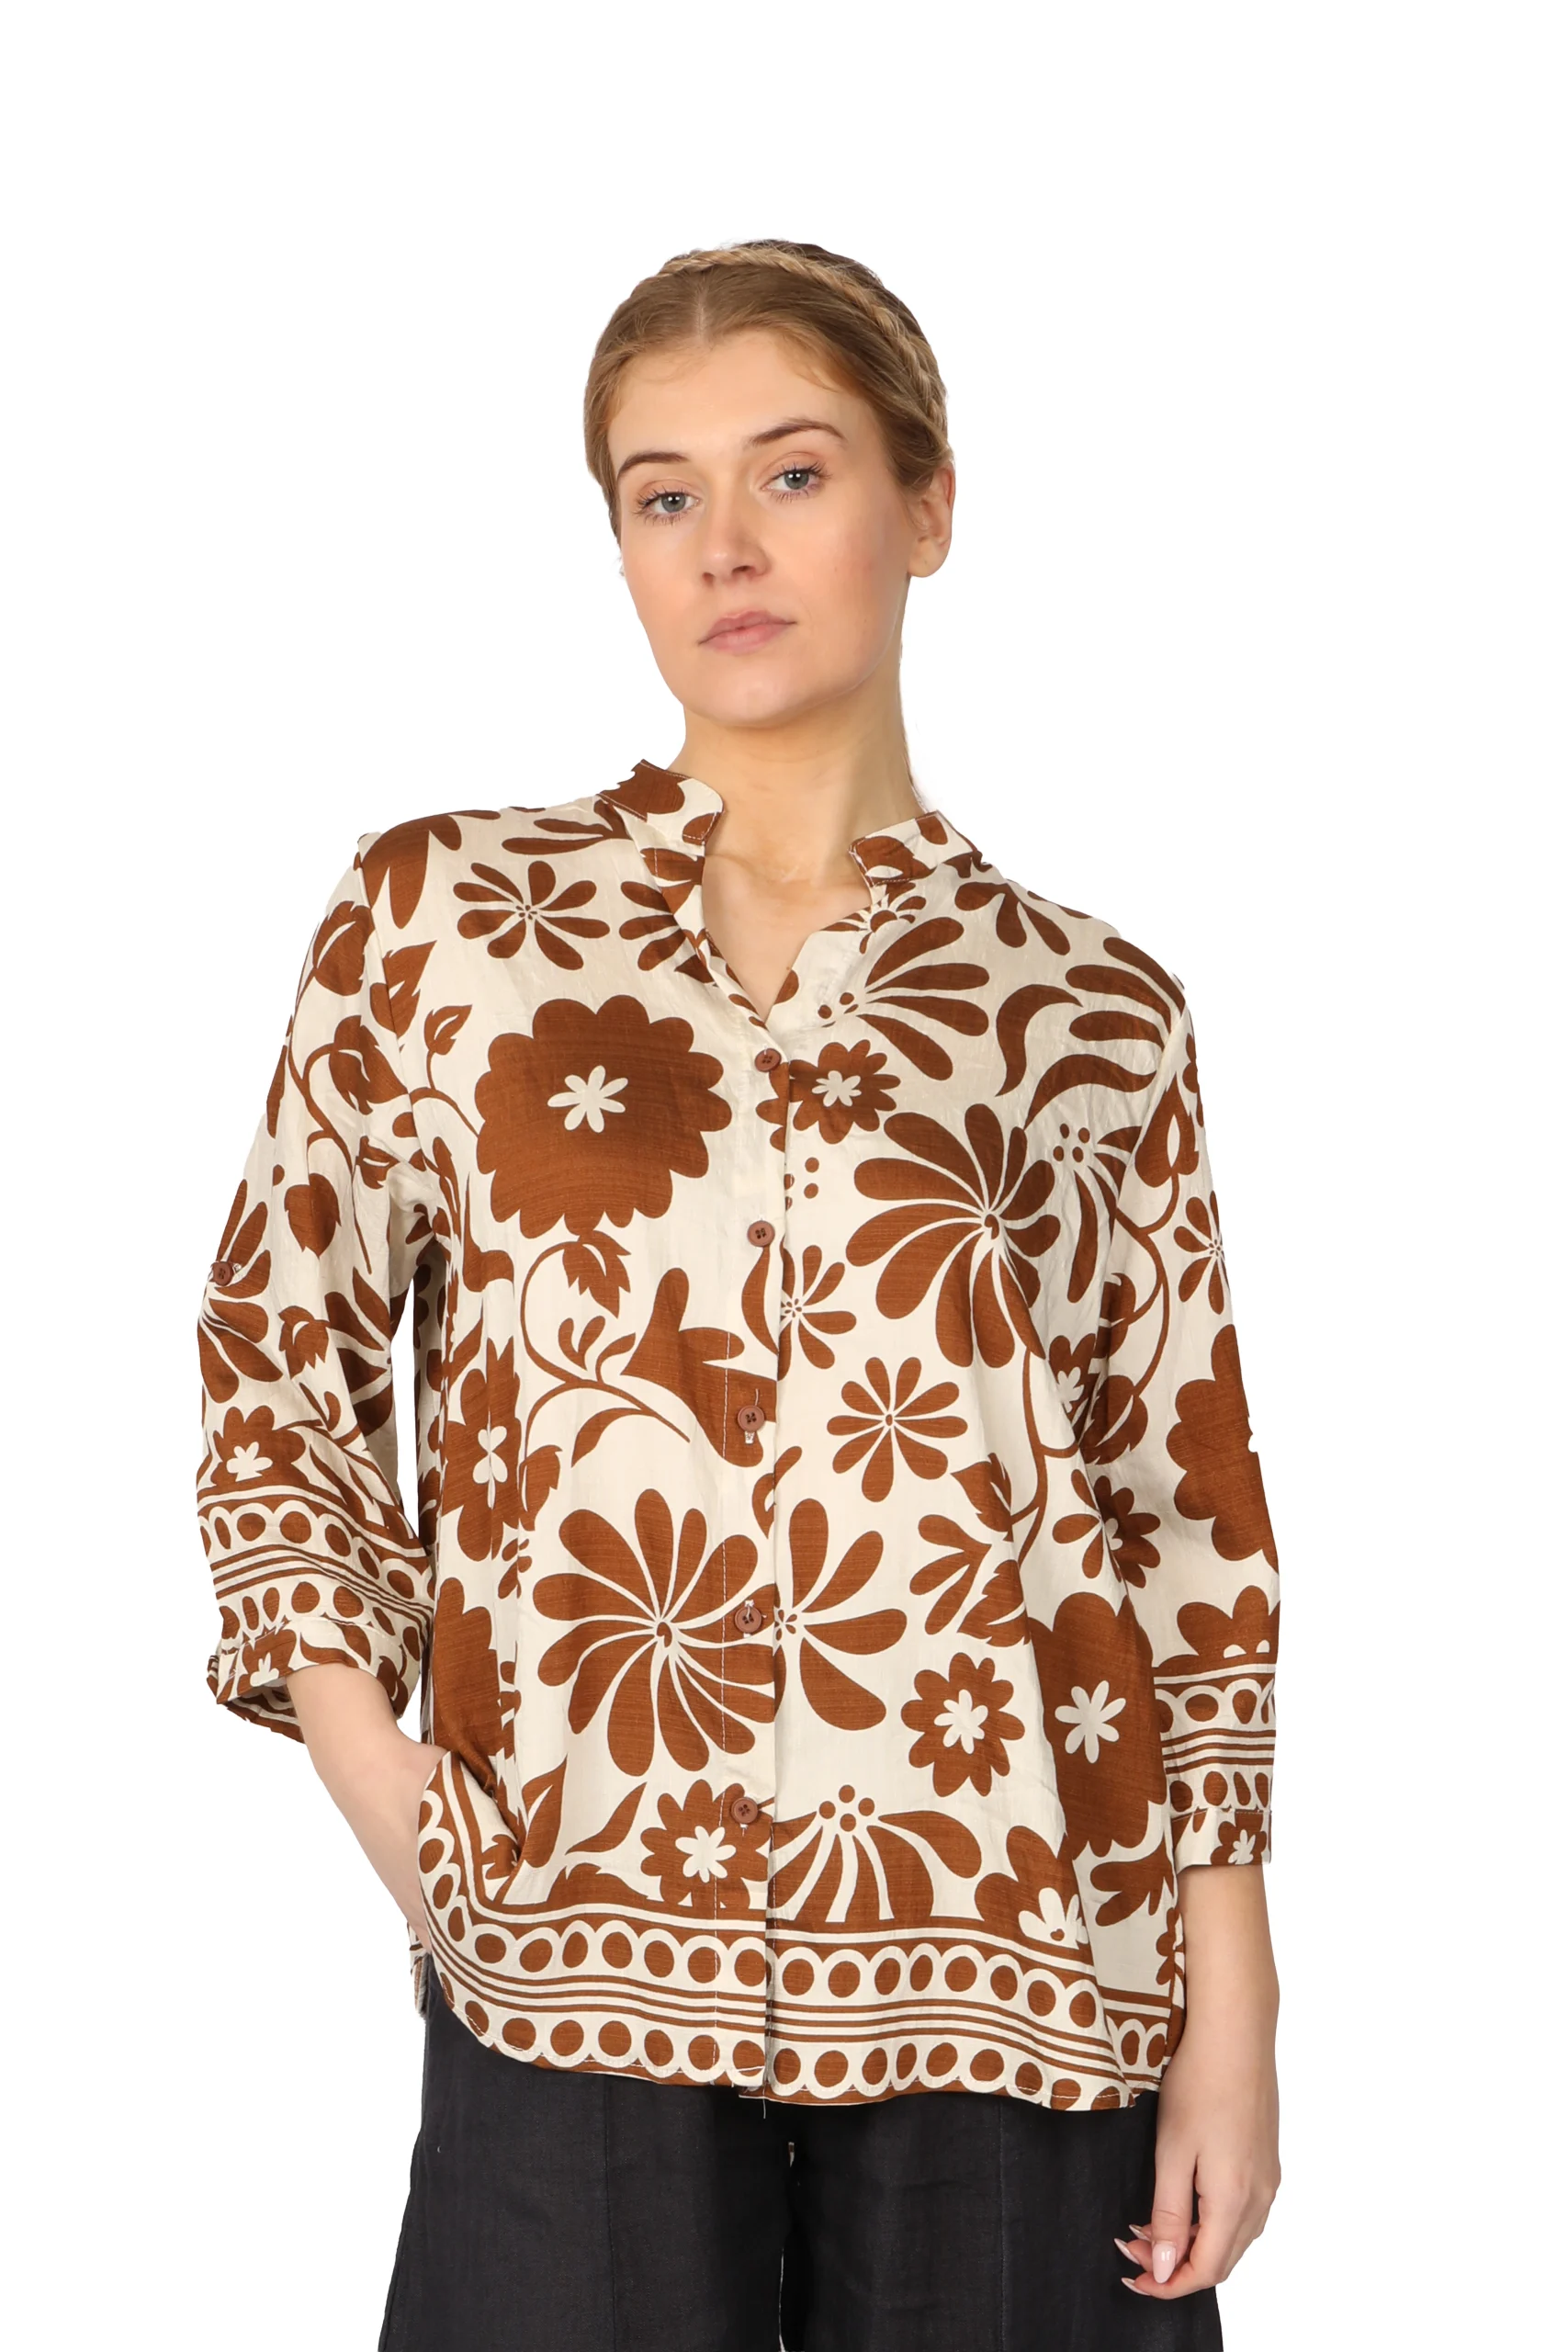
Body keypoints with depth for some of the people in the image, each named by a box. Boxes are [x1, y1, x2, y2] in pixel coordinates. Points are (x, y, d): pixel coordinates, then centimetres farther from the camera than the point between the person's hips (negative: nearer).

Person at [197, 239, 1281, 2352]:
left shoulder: (1091, 1016, 6)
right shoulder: (436, 917, 5)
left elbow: (1193, 1518, 6)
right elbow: (275, 1353, 11)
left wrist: (1232, 2016, 1)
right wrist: (374, 1776, 0)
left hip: (1014, 1961, 1)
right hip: (578, 1942, 0)